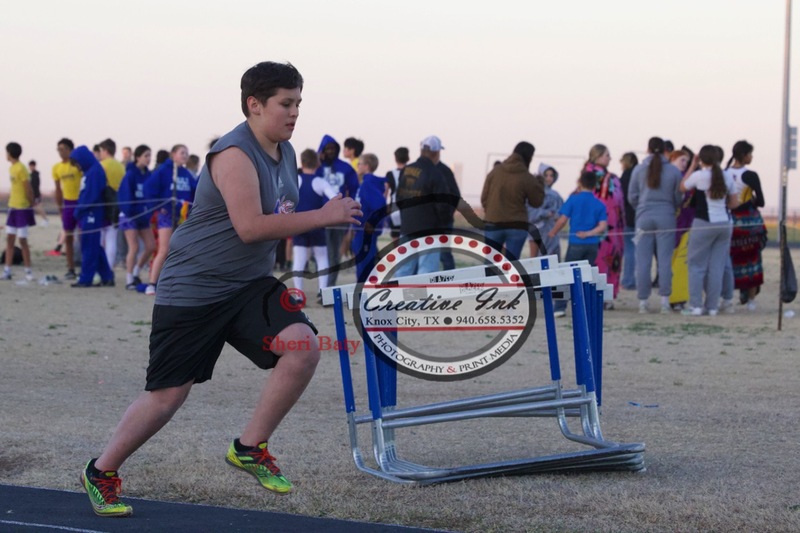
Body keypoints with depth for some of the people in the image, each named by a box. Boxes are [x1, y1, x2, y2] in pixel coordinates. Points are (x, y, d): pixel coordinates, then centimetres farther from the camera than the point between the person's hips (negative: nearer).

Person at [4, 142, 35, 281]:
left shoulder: (21, 169, -16)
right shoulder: (12, 168, 12)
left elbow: (28, 189, -16)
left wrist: (31, 204, -10)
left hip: (22, 209, -9)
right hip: (13, 207, 9)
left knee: (22, 240, -4)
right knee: (9, 239, 6)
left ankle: (28, 271, 4)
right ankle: (7, 271, 8)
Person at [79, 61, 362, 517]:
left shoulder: (286, 154, 8)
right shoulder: (235, 155, -19)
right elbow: (249, 226, -29)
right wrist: (322, 216, -25)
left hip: (249, 286, 7)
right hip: (192, 291, -7)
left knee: (304, 345, -18)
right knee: (167, 395, -2)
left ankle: (250, 448, -3)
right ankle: (101, 473, 21)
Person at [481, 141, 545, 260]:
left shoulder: (495, 172, 0)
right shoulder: (527, 178, -8)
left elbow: (484, 197, 4)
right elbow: (536, 202, 3)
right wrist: (540, 183, 16)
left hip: (493, 224, 2)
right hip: (517, 226, -2)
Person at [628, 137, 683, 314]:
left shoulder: (639, 169, -1)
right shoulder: (674, 171, -2)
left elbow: (632, 196, 4)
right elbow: (678, 198, 5)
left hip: (644, 218, 0)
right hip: (666, 218, 0)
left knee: (643, 261, 3)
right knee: (665, 260, 2)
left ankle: (643, 302, 3)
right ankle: (665, 301, 0)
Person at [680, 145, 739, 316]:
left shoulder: (699, 175, -9)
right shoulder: (727, 177, 5)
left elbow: (682, 187, 9)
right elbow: (734, 202, 10)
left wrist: (692, 166, 12)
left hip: (704, 224, -4)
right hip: (725, 223, 4)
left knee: (697, 265, 4)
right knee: (717, 266, 7)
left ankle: (696, 305, -1)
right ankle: (712, 306, 7)